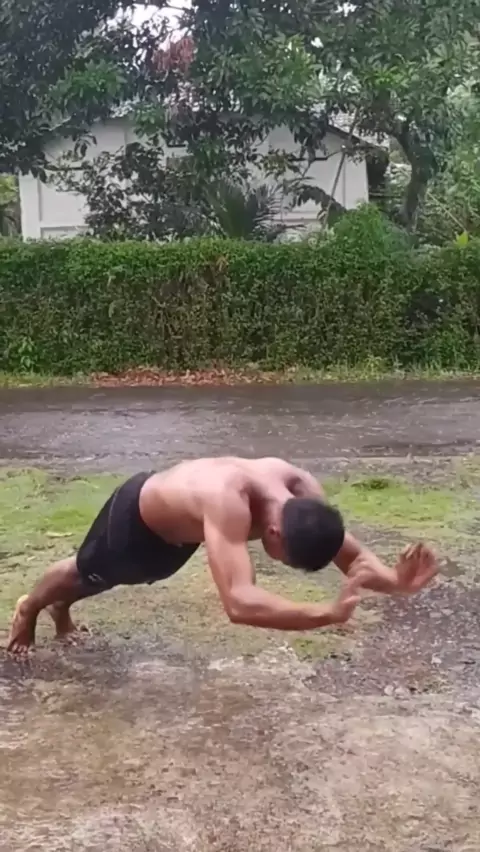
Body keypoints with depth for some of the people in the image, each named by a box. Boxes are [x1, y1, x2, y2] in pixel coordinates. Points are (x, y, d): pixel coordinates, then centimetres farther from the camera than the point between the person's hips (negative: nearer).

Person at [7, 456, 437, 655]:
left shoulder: (301, 488, -31)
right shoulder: (227, 502, -52)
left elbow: (352, 554, -24)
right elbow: (239, 602, -62)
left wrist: (394, 580, -45)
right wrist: (327, 614, -71)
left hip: (178, 531, 7)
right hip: (136, 515, -6)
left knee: (105, 579, 34)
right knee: (86, 573, 25)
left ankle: (61, 608, 66)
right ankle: (29, 608, 59)